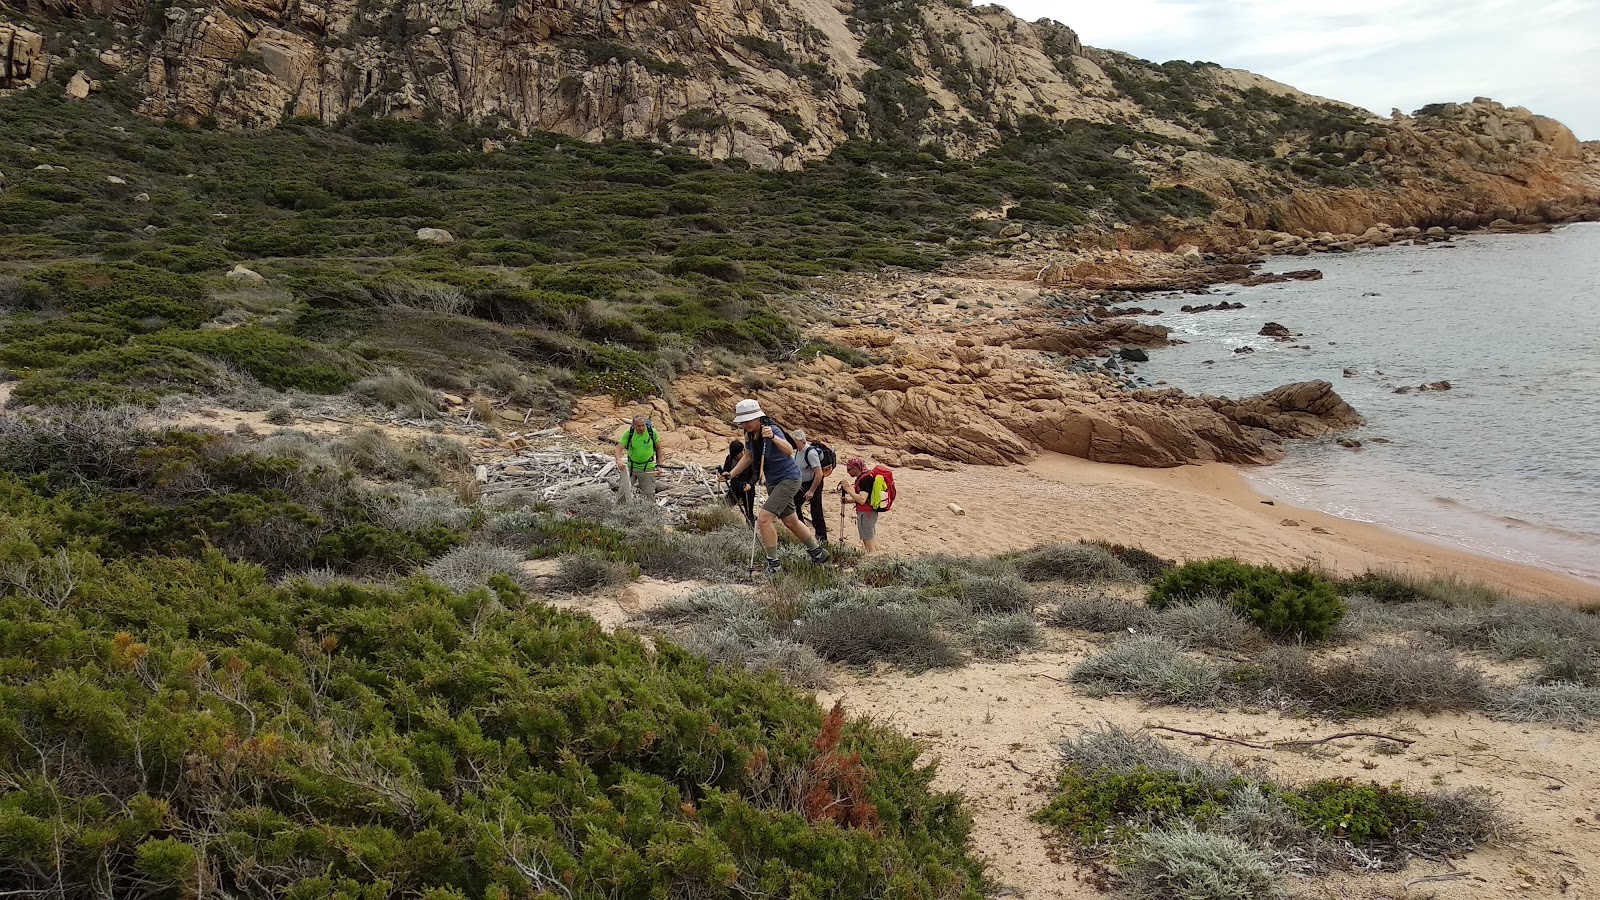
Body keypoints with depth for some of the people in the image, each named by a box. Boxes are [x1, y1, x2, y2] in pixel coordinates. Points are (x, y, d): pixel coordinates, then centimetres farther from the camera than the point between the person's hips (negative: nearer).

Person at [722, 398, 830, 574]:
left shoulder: (772, 429, -25)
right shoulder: (749, 434, -2)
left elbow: (789, 450, -41)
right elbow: (747, 457, 15)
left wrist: (773, 437, -57)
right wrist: (731, 474, 7)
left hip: (788, 479, -9)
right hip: (772, 483, 9)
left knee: (764, 519, -18)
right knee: (790, 521, 20)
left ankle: (773, 563, -7)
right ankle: (817, 551, 39)